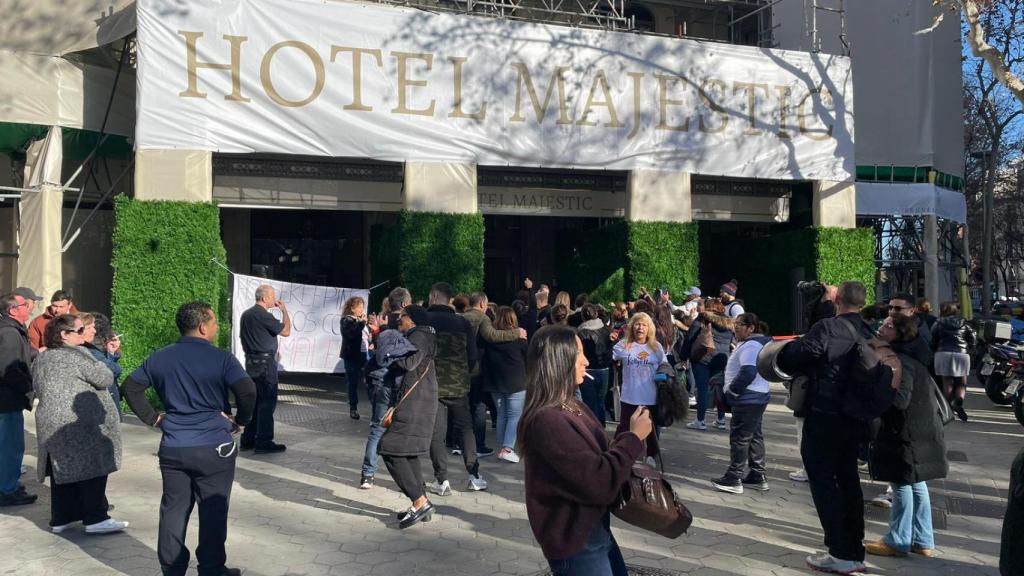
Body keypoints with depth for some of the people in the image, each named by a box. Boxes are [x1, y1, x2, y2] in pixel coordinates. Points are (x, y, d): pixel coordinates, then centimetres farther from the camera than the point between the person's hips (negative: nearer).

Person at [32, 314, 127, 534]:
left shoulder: (40, 360, 13)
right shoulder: (77, 355, -14)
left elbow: (39, 391, 21)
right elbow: (105, 379, -12)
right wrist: (97, 365, 6)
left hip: (51, 426, 8)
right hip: (82, 426, -8)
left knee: (63, 471, 14)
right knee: (93, 471, -2)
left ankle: (60, 519, 19)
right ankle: (95, 519, 0)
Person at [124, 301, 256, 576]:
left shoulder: (159, 358, 7)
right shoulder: (221, 358, -10)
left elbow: (130, 387, 11)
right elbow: (248, 391, -21)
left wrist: (153, 418, 11)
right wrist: (240, 421, -5)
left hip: (172, 448, 5)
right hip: (214, 447, -5)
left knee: (174, 509, 11)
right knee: (212, 512, 5)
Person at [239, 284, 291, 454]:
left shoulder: (246, 314, 12)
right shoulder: (263, 315, -16)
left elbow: (243, 337, 19)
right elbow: (286, 331, -15)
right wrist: (284, 311, -4)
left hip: (251, 361, 9)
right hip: (265, 362, -9)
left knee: (255, 400, 14)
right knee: (268, 402, -5)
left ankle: (248, 439, 18)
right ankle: (264, 442, -5)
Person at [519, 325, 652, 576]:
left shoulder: (572, 406, 7)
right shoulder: (547, 420, -26)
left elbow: (600, 457, 7)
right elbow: (600, 483, -27)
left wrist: (629, 432, -8)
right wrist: (634, 437, -16)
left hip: (594, 527, 10)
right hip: (574, 541, -10)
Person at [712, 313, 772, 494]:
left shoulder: (750, 346, -19)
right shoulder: (757, 343, 16)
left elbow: (747, 373, -28)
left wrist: (731, 391, -18)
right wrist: (732, 390, 16)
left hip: (748, 399, -11)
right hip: (758, 397, 11)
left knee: (739, 438, -7)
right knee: (755, 436, 15)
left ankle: (734, 479, -4)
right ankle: (758, 476, 21)